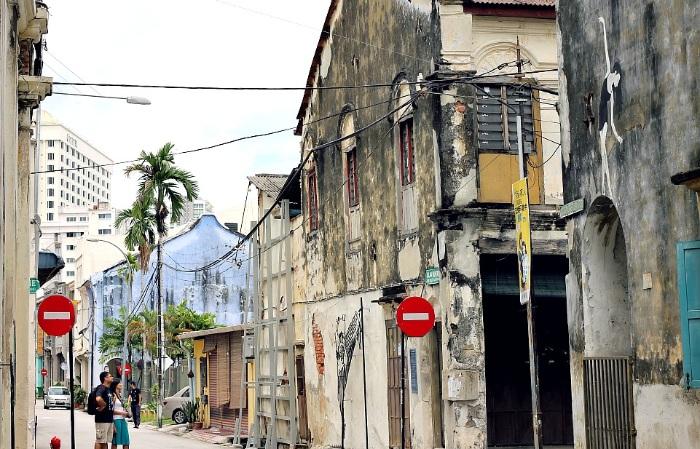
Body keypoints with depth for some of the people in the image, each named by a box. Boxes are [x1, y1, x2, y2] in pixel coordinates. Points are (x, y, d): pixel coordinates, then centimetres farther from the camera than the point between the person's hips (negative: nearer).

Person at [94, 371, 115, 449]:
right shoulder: (101, 388, -14)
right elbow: (98, 399, -35)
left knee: (105, 442, 13)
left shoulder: (108, 389, 17)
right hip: (102, 420, -9)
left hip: (109, 419, 9)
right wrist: (103, 406, -19)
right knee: (100, 441, -5)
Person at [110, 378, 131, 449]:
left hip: (123, 420, 8)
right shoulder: (113, 396, -10)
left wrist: (127, 414, 6)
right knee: (115, 442, -1)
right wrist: (122, 413, -15)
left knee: (126, 442, 6)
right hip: (116, 420, -8)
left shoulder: (119, 396, 16)